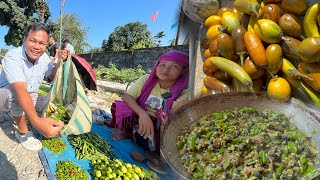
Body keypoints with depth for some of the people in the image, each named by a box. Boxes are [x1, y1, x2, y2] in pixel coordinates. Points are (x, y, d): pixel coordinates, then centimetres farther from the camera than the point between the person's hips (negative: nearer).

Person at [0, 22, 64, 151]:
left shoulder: (44, 57, -11)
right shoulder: (12, 57, -32)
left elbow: (52, 76, 2)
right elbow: (21, 91, -47)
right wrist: (36, 121, -62)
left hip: (29, 95, 6)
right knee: (14, 93, -38)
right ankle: (23, 133, -16)